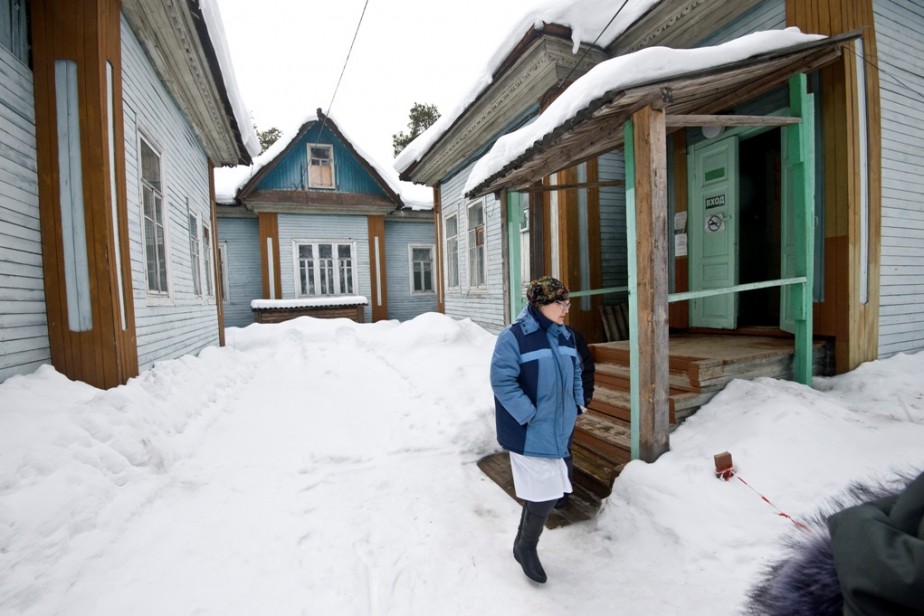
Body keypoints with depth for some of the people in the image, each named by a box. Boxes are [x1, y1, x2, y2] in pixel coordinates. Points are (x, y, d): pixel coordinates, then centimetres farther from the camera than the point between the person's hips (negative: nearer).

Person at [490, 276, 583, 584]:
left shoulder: (565, 335, 6)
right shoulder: (513, 337, -19)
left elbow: (576, 371, 18)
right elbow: (502, 381, -20)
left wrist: (576, 405, 10)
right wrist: (529, 416, -20)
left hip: (558, 429, 8)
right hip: (529, 434, -7)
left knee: (542, 492, 18)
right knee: (545, 494, -3)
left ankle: (524, 543, 43)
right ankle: (526, 547, 27)